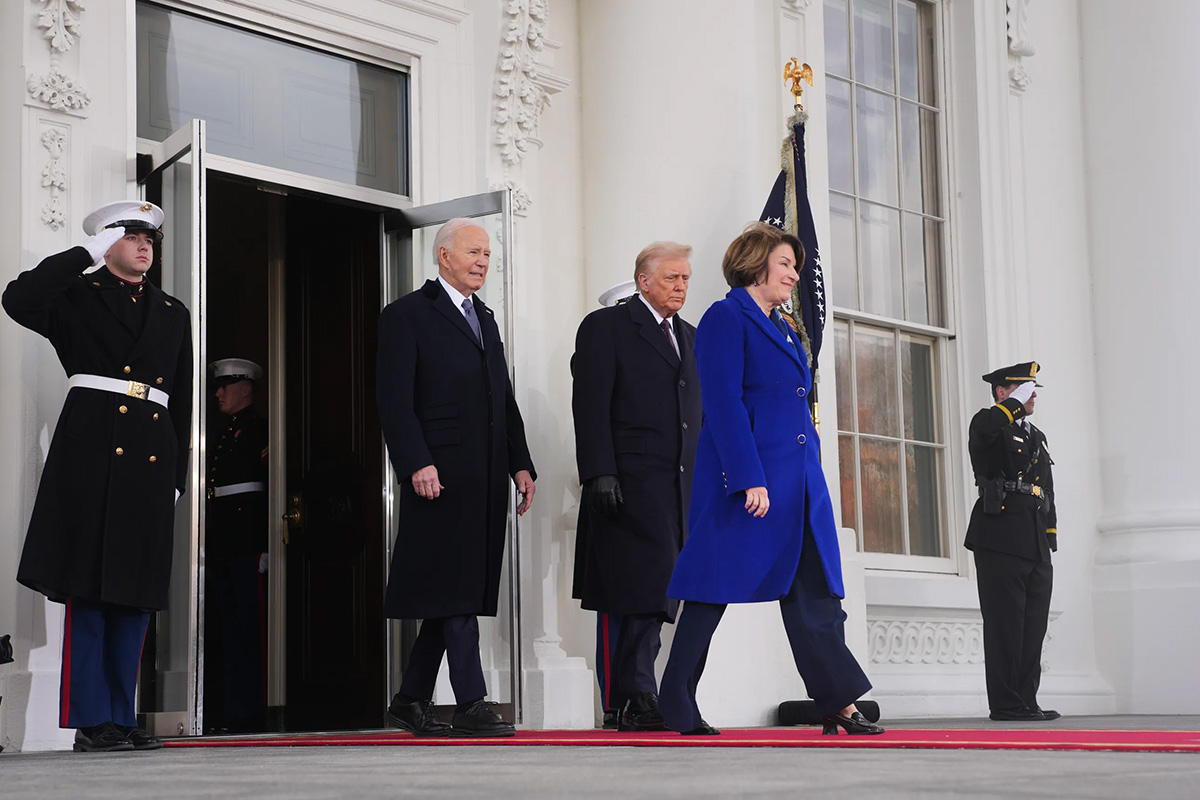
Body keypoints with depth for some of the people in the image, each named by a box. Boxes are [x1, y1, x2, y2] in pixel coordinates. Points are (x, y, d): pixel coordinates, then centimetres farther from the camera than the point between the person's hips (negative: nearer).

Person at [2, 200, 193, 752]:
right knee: (87, 587, -6)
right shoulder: (78, 297, 9)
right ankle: (91, 720, -2)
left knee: (136, 589, 4)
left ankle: (121, 716, 10)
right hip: (92, 451, -5)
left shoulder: (172, 313, 21)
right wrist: (89, 253, -7)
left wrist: (177, 477, 13)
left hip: (151, 456, 5)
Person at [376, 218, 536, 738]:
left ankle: (410, 703, 16)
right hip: (440, 475, -8)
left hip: (485, 479, 8)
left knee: (460, 592, 8)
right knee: (454, 592, -8)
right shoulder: (406, 316, -2)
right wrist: (417, 464, -19)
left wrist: (521, 464, 12)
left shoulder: (484, 319, 22)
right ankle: (470, 705, -6)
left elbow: (504, 399, 21)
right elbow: (395, 401, -10)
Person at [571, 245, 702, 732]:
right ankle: (637, 700, -7)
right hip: (630, 485, -6)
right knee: (645, 588, -11)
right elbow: (590, 407, -6)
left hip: (681, 487, 6)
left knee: (655, 596, 4)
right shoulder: (606, 327, 1)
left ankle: (633, 703, 7)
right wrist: (600, 474, -15)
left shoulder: (690, 337, 21)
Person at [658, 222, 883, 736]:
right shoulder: (725, 319, -7)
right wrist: (750, 479, -21)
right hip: (744, 478, -8)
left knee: (815, 590, 3)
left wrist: (809, 477, 17)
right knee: (715, 589, -2)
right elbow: (723, 404, -15)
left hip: (798, 481, 9)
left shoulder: (781, 329, 19)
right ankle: (677, 708, 7)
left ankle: (839, 703, 3)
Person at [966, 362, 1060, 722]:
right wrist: (1017, 400, -13)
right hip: (1001, 545, -8)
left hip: (1037, 549, 8)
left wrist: (1050, 539, 17)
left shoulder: (1037, 437, 24)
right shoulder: (991, 428, 1)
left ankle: (1026, 701, 13)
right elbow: (984, 426, -27)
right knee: (1005, 627, -6)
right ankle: (1006, 704, -3)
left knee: (1033, 629, 8)